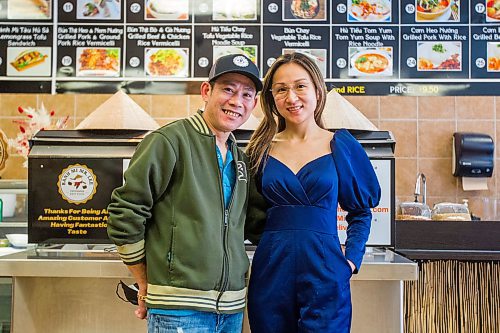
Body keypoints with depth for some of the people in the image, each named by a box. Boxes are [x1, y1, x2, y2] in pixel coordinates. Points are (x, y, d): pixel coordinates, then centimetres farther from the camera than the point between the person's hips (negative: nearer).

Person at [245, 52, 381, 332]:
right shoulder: (262, 148, 5)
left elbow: (361, 211, 8)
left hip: (324, 272, -1)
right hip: (271, 271, 2)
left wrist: (352, 259, -2)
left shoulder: (340, 145, 1)